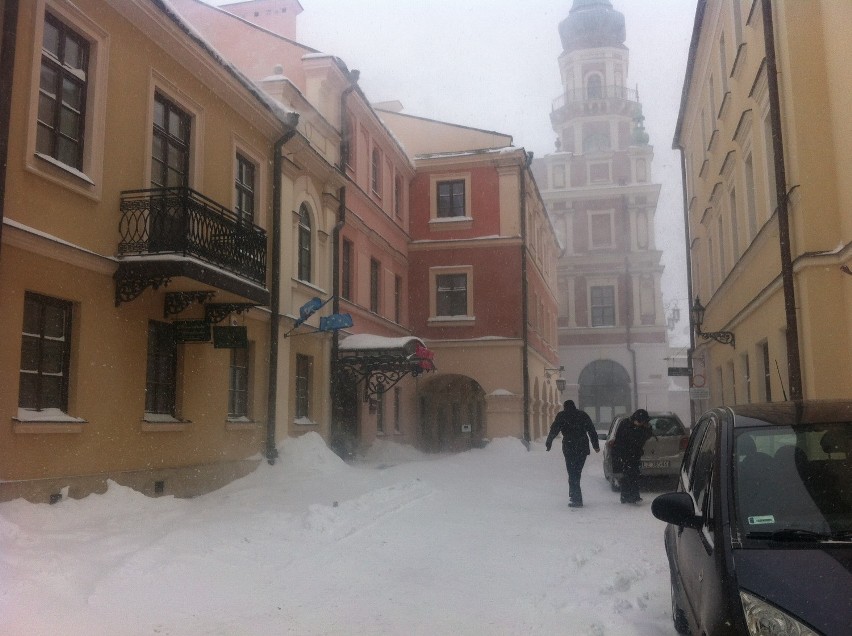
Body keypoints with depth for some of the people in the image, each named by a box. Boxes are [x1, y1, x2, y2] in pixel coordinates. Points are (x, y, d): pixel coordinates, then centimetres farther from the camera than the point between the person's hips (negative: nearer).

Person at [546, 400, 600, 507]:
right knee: (577, 473, 15)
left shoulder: (561, 415, 4)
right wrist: (596, 446, 19)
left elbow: (554, 430, -1)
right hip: (583, 449, 4)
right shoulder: (583, 415, 15)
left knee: (572, 474, -3)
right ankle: (573, 496, 21)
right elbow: (592, 431, 15)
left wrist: (548, 442, 10)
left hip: (569, 448, -4)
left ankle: (577, 500, -10)